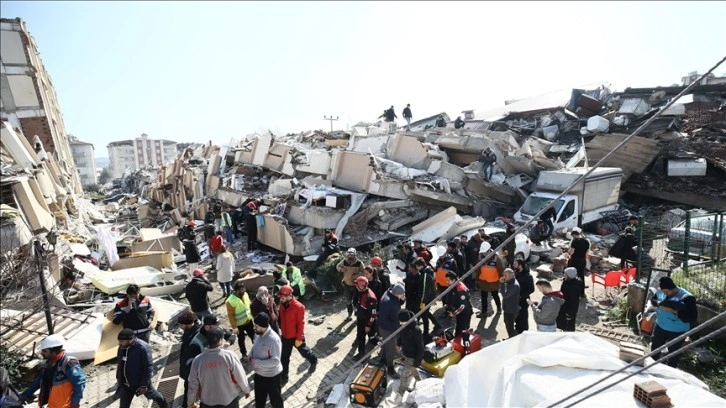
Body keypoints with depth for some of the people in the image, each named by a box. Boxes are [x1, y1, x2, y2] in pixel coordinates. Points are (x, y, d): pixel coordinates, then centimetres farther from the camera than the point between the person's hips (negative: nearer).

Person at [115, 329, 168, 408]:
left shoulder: (143, 348, -31)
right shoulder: (122, 347, -8)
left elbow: (148, 367, -25)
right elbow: (120, 363, 10)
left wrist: (144, 385, -22)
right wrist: (118, 377, 15)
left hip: (140, 381, -6)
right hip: (126, 383, 6)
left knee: (152, 395, 18)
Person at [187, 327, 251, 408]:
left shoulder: (198, 360, -17)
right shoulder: (229, 355, -24)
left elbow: (193, 385, -6)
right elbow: (240, 376, -14)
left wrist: (190, 401, 11)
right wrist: (246, 390, 5)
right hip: (230, 400, -2)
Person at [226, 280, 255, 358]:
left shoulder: (245, 294, -9)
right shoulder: (230, 301, -27)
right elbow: (230, 315, -20)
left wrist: (252, 316, 12)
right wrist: (234, 327, -17)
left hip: (249, 321, 5)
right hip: (239, 324, -5)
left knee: (253, 336, 18)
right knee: (241, 339, 17)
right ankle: (244, 354, 37)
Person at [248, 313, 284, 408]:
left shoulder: (273, 340, -32)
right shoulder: (260, 334, -7)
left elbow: (275, 361, -31)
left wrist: (257, 362, -27)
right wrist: (250, 355, -7)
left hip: (271, 376, -7)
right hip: (259, 373, 7)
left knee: (275, 399, 17)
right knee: (259, 398, 27)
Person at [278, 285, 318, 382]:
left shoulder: (298, 307, -26)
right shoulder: (282, 305, -7)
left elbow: (301, 324, -21)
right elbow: (281, 319, 8)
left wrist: (299, 338, -17)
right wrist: (281, 330, 13)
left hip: (296, 337, -5)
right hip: (285, 336, 5)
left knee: (304, 352, 20)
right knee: (284, 357, 13)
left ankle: (314, 361, 48)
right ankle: (284, 375, 29)